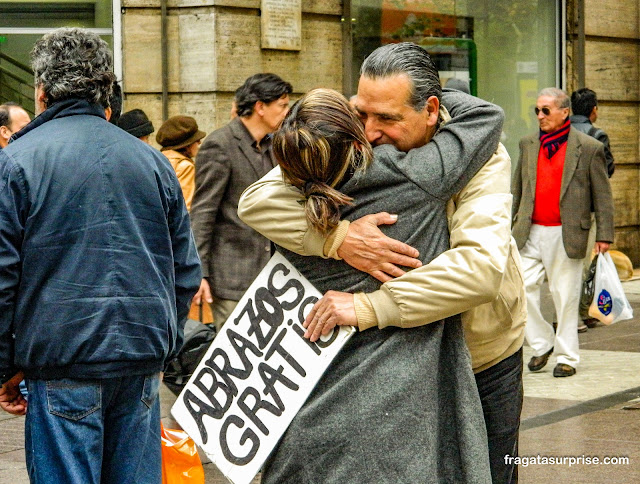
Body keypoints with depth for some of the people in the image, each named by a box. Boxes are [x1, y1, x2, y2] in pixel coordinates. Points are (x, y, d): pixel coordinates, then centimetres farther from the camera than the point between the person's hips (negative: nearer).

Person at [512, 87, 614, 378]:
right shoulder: (528, 145, 11)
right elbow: (517, 190, 16)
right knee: (521, 288, -3)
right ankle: (541, 344, 16)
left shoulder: (589, 148, -1)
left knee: (565, 296, 2)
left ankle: (566, 357, 14)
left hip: (567, 234, -4)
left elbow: (602, 196, 0)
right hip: (530, 233, 4)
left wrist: (604, 235, -3)